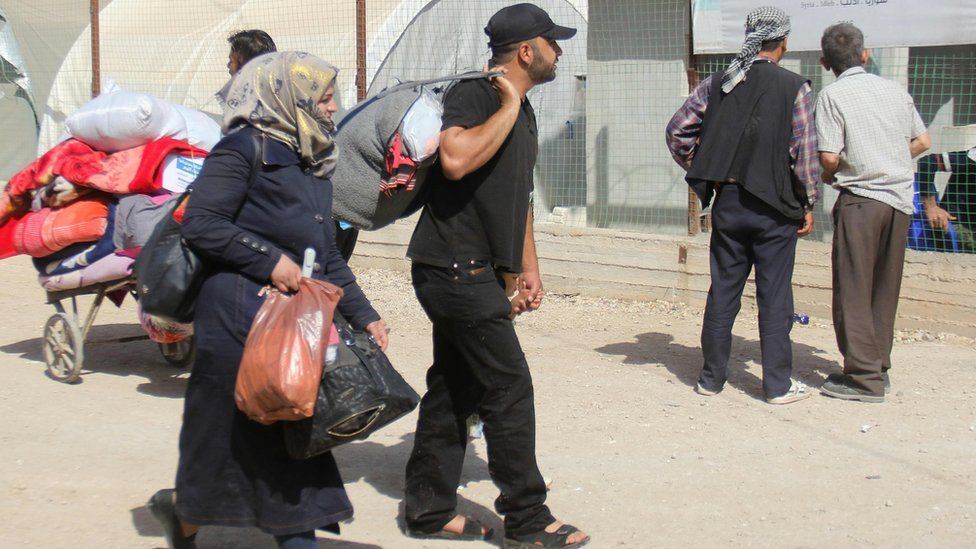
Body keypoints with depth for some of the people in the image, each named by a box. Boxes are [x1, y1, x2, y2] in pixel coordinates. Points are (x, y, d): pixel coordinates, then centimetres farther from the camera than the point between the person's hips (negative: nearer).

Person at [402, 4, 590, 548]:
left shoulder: (524, 114, 17)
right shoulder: (474, 96, -12)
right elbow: (456, 159, -32)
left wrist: (529, 269, 21)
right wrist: (509, 106, -21)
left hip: (478, 273, 10)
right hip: (457, 269, -10)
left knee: (454, 389, 12)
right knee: (510, 390, -6)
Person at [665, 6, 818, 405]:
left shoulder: (717, 84, 4)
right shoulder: (794, 88, -6)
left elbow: (677, 129, 5)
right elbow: (805, 151, -8)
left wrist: (699, 171, 14)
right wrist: (808, 204, 0)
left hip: (727, 203, 4)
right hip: (774, 207, -3)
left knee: (722, 290, 11)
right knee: (774, 296, 3)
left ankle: (712, 376, 17)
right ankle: (778, 384, 7)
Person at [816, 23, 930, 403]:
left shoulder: (833, 95, -6)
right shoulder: (894, 90, 10)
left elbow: (829, 157, -13)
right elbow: (922, 141, 15)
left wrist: (828, 178, 8)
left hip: (861, 199, -6)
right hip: (900, 198, 6)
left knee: (853, 289, -2)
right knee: (885, 288, 13)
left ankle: (864, 377, -4)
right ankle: (879, 367, 19)